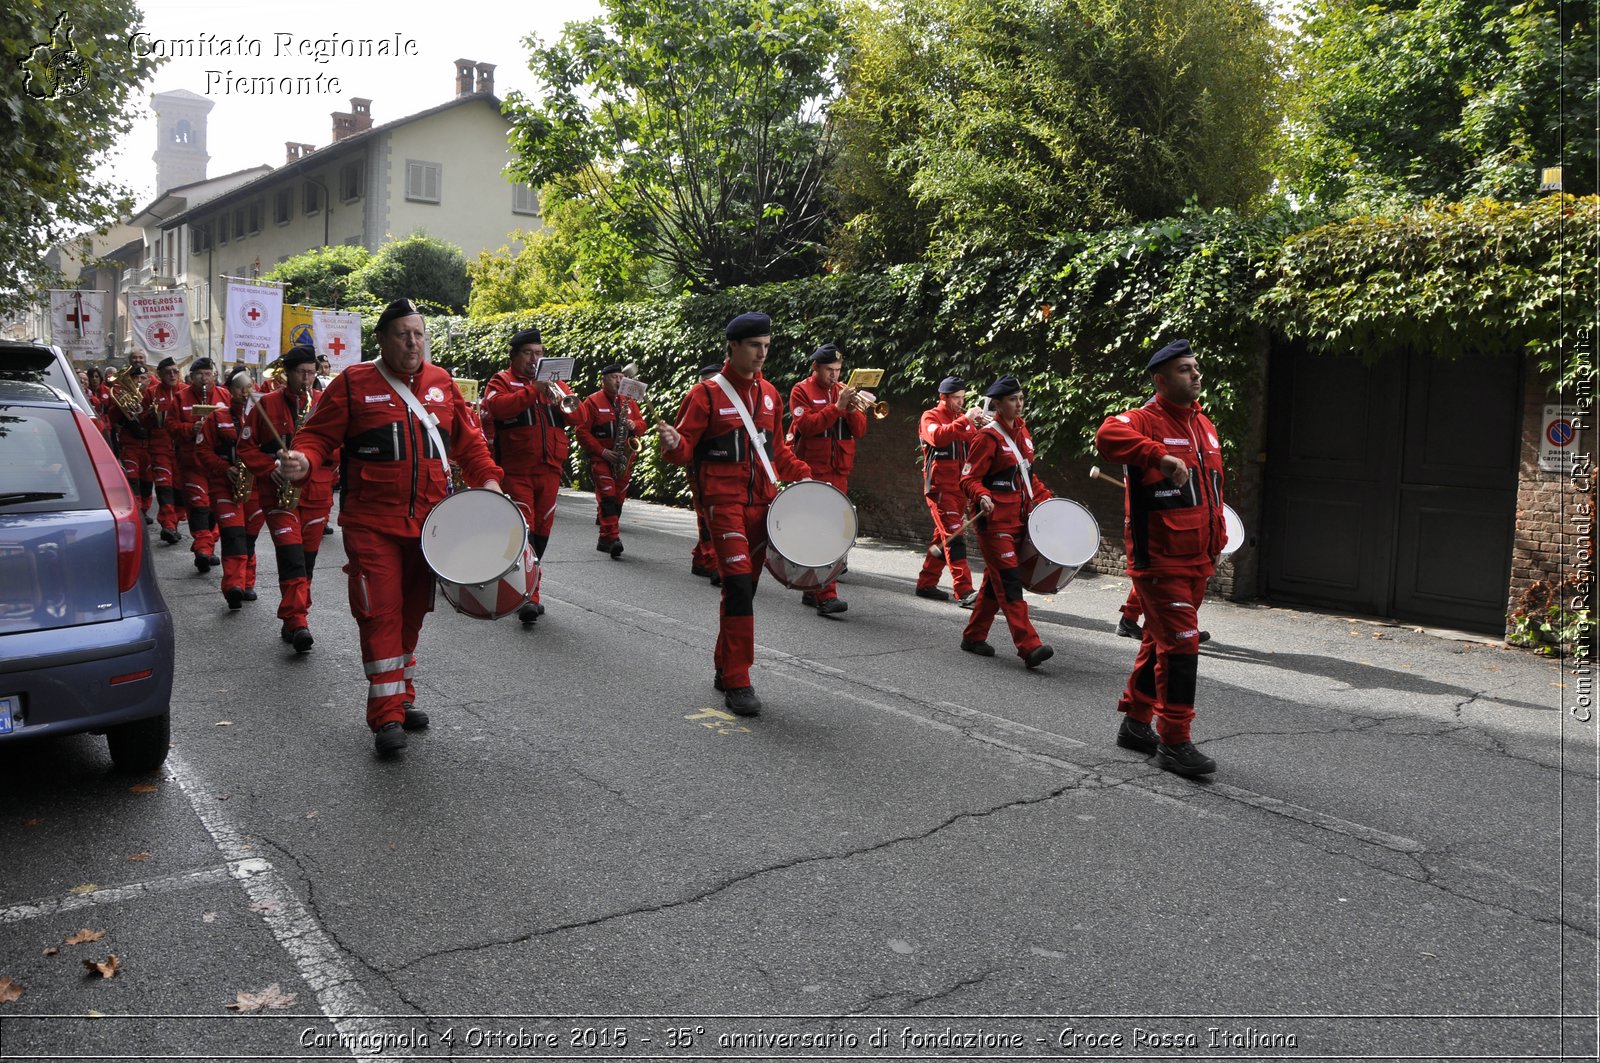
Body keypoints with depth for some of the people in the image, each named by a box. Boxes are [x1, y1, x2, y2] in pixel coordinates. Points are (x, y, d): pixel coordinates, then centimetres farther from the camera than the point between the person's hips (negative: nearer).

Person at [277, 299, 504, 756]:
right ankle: (386, 715, -2)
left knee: (412, 611, 13)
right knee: (381, 614, -7)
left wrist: (487, 478, 1)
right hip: (372, 525, -4)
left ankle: (403, 697, 28)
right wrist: (303, 461, -24)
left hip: (428, 524, 4)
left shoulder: (442, 384, 10)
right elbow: (319, 436, -3)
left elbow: (468, 440, 15)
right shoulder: (354, 384, -2)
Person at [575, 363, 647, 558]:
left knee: (618, 498, 5)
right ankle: (613, 538, -25)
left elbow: (641, 425, 16)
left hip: (623, 459, 5)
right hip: (600, 457, -5)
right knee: (607, 495, -17)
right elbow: (582, 430, -7)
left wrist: (634, 425, -10)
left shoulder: (628, 401, 13)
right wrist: (602, 451, -14)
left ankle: (605, 540, 15)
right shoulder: (592, 402, -2)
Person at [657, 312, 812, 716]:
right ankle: (737, 682, -9)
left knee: (745, 587, 12)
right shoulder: (707, 394, -5)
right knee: (739, 584, -15)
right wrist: (673, 444, -29)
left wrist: (801, 473, 10)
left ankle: (725, 669, 26)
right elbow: (686, 449, -7)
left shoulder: (770, 394, 13)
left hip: (762, 501, 6)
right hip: (724, 501, -6)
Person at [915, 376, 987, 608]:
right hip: (940, 487, -7)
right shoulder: (930, 417, -2)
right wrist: (964, 420, -26)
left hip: (961, 488, 7)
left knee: (944, 537, 12)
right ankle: (964, 592, -21)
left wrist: (984, 428, -8)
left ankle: (926, 584, 23)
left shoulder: (964, 418, 17)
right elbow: (938, 436, -25)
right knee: (954, 537, -15)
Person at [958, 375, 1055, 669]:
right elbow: (969, 479, -13)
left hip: (1018, 519, 8)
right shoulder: (987, 437, -11)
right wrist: (983, 497, -31)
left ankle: (974, 637, 25)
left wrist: (1045, 498, 14)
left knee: (995, 581, 14)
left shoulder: (1021, 432, 13)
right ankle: (1029, 647, -16)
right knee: (1010, 582, -12)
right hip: (995, 521, -8)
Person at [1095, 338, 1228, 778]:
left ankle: (1135, 723, 29)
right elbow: (1108, 436, -35)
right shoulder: (1145, 420, -11)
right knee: (1180, 644, -9)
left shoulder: (1204, 424, 16)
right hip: (1159, 559, -8)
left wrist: (1217, 542, 22)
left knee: (1159, 641, 16)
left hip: (1196, 560, 9)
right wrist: (1161, 455, -43)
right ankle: (1174, 742, -1)